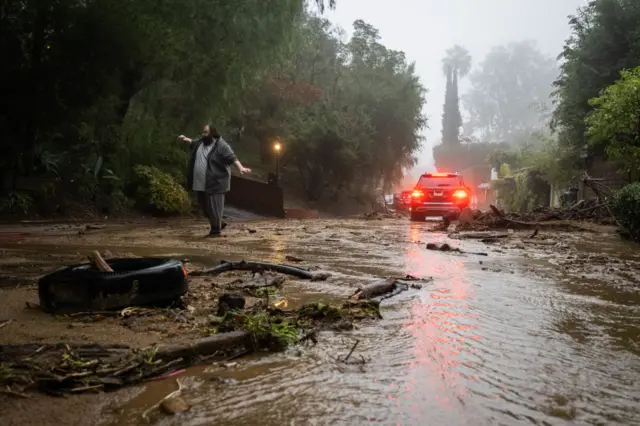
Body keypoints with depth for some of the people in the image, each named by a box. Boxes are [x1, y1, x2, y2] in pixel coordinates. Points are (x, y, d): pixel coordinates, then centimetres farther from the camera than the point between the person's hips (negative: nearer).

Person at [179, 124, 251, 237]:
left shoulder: (221, 145, -12)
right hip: (200, 183, 8)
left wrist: (240, 168, -34)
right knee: (205, 207, 15)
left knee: (214, 207, -4)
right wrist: (186, 139, 32)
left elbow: (232, 157, -22)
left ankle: (215, 230, 6)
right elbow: (194, 142, 38)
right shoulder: (201, 142, 11)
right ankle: (219, 223, 32)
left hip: (215, 183, -8)